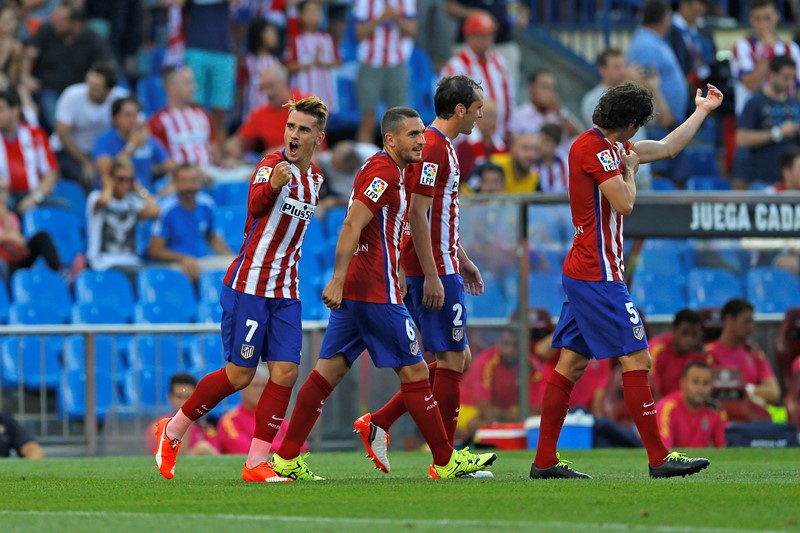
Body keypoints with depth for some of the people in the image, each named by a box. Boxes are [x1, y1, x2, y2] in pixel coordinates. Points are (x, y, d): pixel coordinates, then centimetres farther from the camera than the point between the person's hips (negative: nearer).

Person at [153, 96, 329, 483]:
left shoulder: (314, 178, 10)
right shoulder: (272, 164, -13)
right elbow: (255, 205, -33)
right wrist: (272, 185, -53)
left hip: (285, 291, 7)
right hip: (249, 284, -7)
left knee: (285, 372, -5)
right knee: (239, 375, -4)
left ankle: (256, 464, -1)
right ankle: (172, 431, 15)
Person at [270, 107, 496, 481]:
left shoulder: (381, 169, 19)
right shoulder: (385, 172, -13)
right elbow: (352, 225, -22)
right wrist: (338, 281, -28)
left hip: (352, 292, 10)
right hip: (376, 292, -10)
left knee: (329, 371, 6)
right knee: (414, 372, -2)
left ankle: (287, 458, 3)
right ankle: (446, 461, 4)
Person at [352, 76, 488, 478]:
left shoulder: (440, 146, 18)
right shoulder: (434, 148, -15)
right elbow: (418, 214, -21)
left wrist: (462, 261, 27)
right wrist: (433, 275, -23)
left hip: (437, 268, 10)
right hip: (435, 270, -10)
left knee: (456, 360, 11)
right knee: (452, 361, -5)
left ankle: (377, 423, 10)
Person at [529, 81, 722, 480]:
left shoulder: (611, 147, 16)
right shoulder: (594, 148, -14)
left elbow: (667, 147, 28)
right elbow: (624, 203, -19)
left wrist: (702, 111, 35)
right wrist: (630, 169, -1)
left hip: (583, 274, 10)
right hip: (599, 276, -10)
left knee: (572, 364, 8)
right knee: (636, 360, -8)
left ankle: (545, 461, 7)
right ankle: (658, 458, -8)